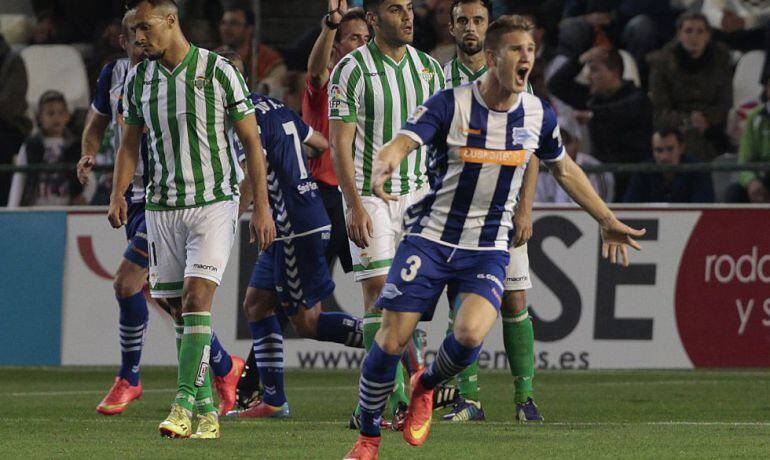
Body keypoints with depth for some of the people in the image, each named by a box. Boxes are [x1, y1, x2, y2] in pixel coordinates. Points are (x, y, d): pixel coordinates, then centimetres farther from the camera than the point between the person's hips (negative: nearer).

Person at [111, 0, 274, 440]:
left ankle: (185, 403, -21)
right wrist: (118, 193, 0)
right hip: (163, 208, 5)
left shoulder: (220, 71, -6)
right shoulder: (138, 79, 7)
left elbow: (251, 140, -2)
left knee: (197, 298, -18)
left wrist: (262, 208, -6)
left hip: (215, 202, -5)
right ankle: (206, 410, 10)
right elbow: (131, 143, 17)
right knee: (182, 311, 4)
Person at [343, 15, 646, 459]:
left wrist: (608, 220, 21)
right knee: (392, 339, -8)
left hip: (489, 248, 2)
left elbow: (565, 169, 19)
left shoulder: (539, 115, 1)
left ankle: (427, 386, 11)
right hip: (430, 236, -2)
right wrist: (384, 167, -48)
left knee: (471, 334, -24)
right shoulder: (450, 104, -11)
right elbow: (402, 142, -24)